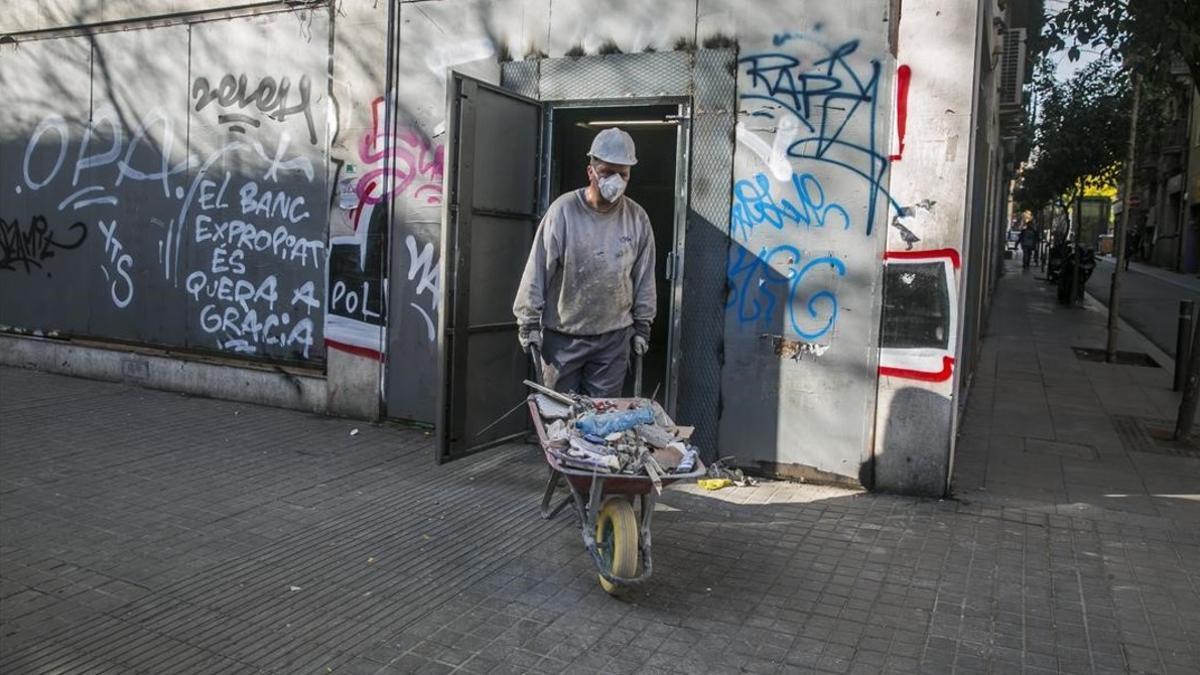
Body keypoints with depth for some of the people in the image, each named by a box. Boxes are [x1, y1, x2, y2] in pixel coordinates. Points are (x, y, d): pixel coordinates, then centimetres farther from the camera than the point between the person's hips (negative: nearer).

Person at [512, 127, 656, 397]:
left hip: (614, 337, 2)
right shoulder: (563, 211, -11)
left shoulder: (637, 218, -1)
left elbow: (644, 278, 8)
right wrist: (529, 322, -7)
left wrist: (642, 326, 10)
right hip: (563, 335, -2)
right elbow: (537, 270, -7)